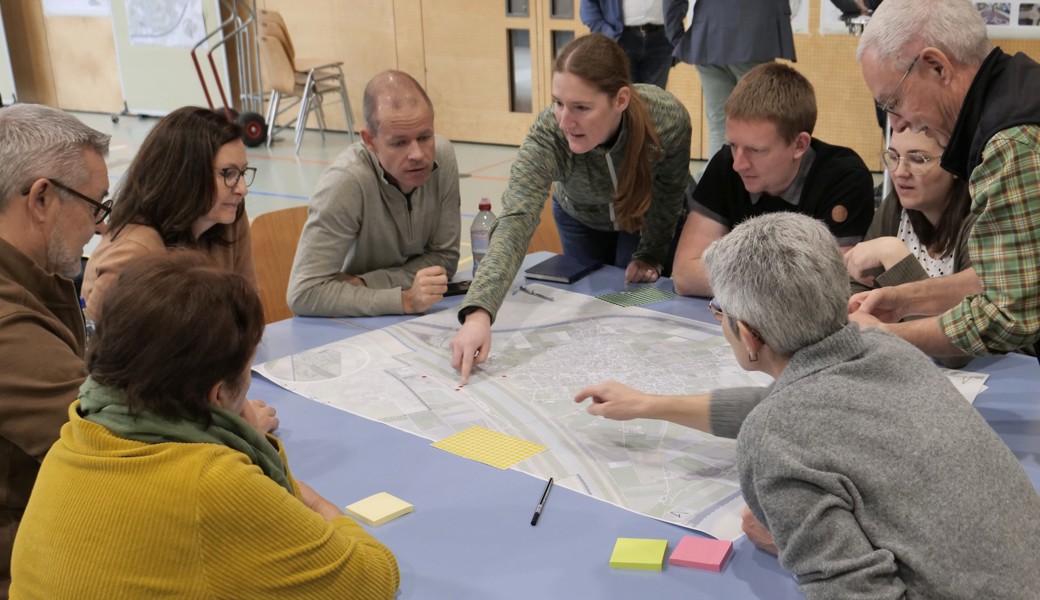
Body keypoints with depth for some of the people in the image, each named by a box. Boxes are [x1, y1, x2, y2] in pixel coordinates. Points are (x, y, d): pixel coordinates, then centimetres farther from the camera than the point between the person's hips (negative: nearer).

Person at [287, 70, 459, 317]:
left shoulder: (442, 156, -11)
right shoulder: (346, 181, -24)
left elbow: (444, 257, -4)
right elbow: (304, 293, -26)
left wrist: (363, 286, -17)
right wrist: (404, 300, -32)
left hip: (419, 318, 5)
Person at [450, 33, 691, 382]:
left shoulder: (669, 118, -40)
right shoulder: (547, 134, -42)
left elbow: (667, 195, -18)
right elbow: (515, 222, -53)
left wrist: (651, 255, -11)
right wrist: (478, 312, -66)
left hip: (647, 217, -1)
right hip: (580, 218, 1)